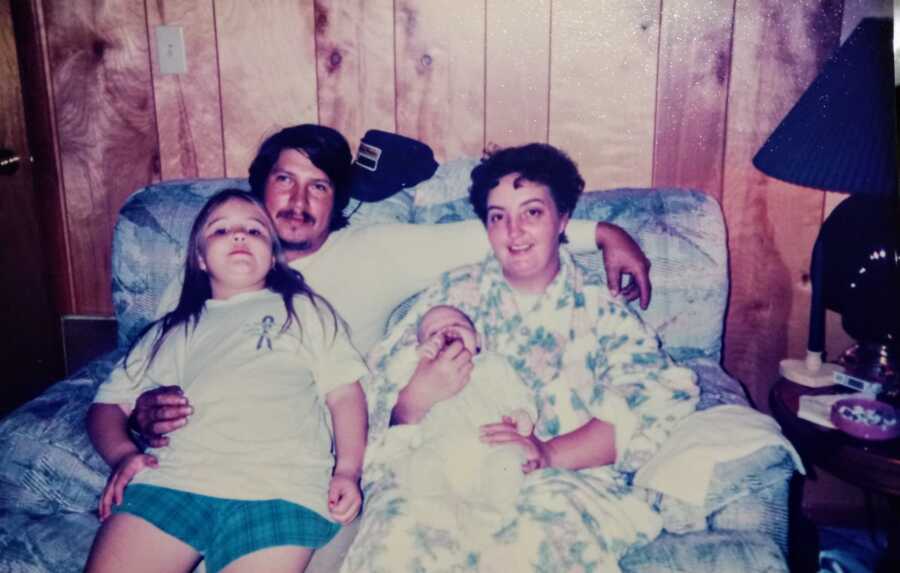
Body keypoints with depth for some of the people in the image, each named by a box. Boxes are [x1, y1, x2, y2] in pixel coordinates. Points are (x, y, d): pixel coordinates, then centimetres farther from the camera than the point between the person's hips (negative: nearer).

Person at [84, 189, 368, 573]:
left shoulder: (303, 308, 24)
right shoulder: (172, 330, 30)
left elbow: (344, 392, 14)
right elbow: (109, 404, 25)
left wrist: (347, 470, -2)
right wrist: (122, 454, 3)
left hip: (279, 489, -2)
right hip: (171, 478, 2)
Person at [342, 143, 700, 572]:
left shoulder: (602, 312, 12)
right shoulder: (455, 292, 17)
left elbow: (655, 405, -4)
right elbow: (377, 389, 10)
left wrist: (550, 453, -20)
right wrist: (416, 397, -15)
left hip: (561, 480, -1)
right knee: (399, 537, -31)